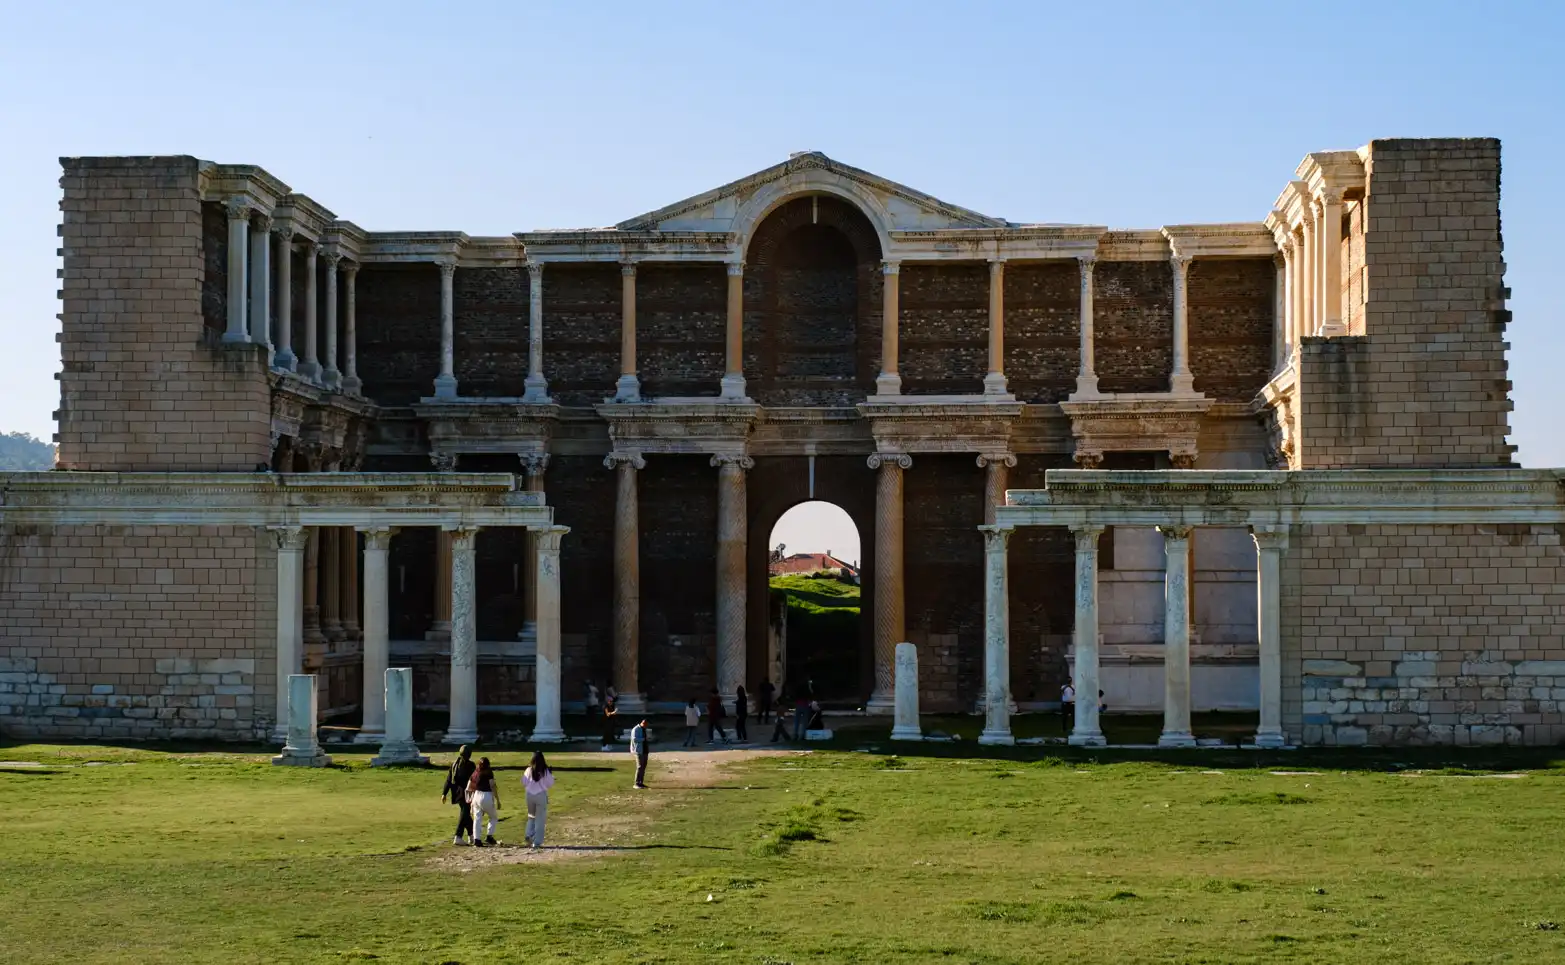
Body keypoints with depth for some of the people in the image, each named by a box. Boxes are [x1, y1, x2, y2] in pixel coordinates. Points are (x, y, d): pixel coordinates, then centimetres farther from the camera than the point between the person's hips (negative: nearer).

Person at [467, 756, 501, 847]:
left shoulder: (474, 773, 10)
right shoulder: (488, 772, -4)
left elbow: (468, 788, 9)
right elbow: (493, 786, -10)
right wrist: (498, 800, -7)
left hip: (476, 796, 4)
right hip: (487, 796, -4)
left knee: (477, 819, 9)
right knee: (494, 817, 15)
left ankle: (476, 840, 1)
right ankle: (489, 836, 6)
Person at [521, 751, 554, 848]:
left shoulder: (529, 770, -4)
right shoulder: (545, 771, -9)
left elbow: (524, 783, 2)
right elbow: (550, 783, -3)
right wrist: (551, 775, 12)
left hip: (530, 795, 2)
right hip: (541, 795, -2)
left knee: (531, 816, 22)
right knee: (540, 819, 5)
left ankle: (529, 836, 3)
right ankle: (537, 842, 4)